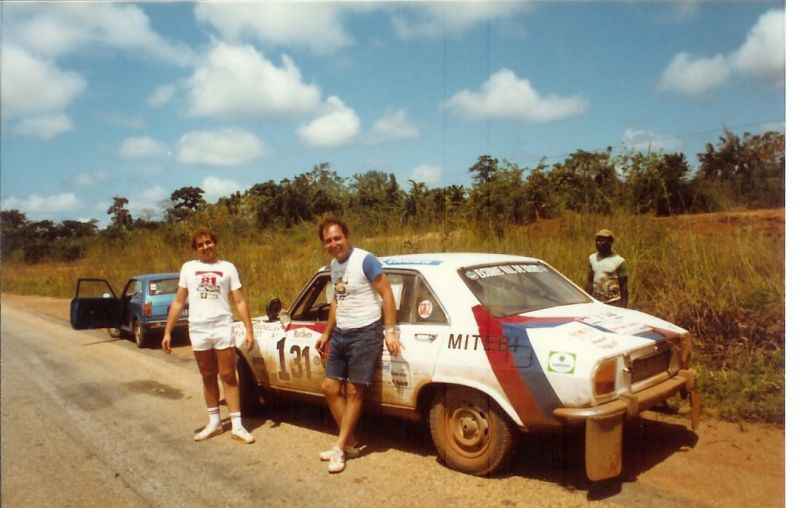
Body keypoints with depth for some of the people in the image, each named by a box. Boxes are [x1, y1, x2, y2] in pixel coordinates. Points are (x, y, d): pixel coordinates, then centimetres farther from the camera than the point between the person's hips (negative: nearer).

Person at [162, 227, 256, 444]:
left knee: (228, 377, 0)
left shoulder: (227, 268, 3)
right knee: (208, 378, 12)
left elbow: (240, 302, 1)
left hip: (223, 328, -2)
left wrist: (249, 331, -6)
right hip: (198, 330, 2)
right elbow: (178, 302, 9)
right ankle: (214, 422, 24)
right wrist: (167, 332, 4)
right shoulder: (188, 268, 7)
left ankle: (237, 426, 4)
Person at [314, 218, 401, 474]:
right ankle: (349, 442, 22)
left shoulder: (365, 260, -15)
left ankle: (339, 447, 12)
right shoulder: (334, 265, 10)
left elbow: (387, 294, -15)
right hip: (340, 334, 8)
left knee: (354, 392, 1)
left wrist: (390, 331, -20)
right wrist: (326, 334, 23)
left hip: (365, 333, -8)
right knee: (330, 387, 8)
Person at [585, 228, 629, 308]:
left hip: (613, 303, -4)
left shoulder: (619, 261, -6)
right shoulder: (592, 258, 9)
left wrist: (623, 307, -10)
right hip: (596, 302, 5)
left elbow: (623, 286, -5)